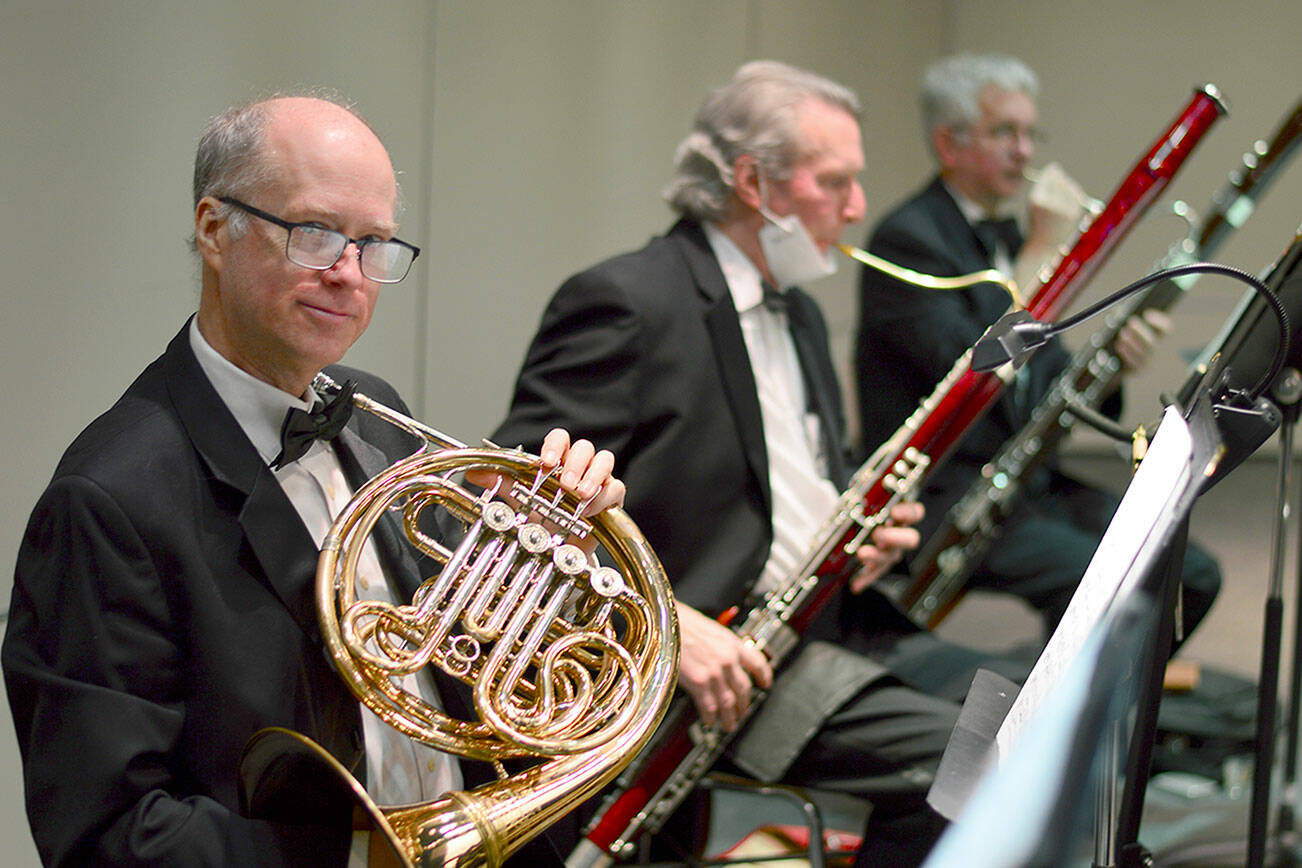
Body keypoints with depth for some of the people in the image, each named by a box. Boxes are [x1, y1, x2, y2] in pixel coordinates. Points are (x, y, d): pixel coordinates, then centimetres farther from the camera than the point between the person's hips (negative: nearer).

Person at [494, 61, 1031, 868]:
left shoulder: (799, 315, 19)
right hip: (717, 647, -9)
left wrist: (871, 529, 4)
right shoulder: (626, 303, -11)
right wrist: (666, 623, -26)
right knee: (953, 753, -25)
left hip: (832, 618, 9)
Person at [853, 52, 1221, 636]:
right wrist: (1042, 251, -19)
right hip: (941, 495, -9)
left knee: (1192, 576, -4)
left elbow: (1047, 391, 17)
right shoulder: (906, 238, -11)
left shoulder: (1012, 237, 16)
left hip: (1031, 479, 9)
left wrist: (1112, 362, -5)